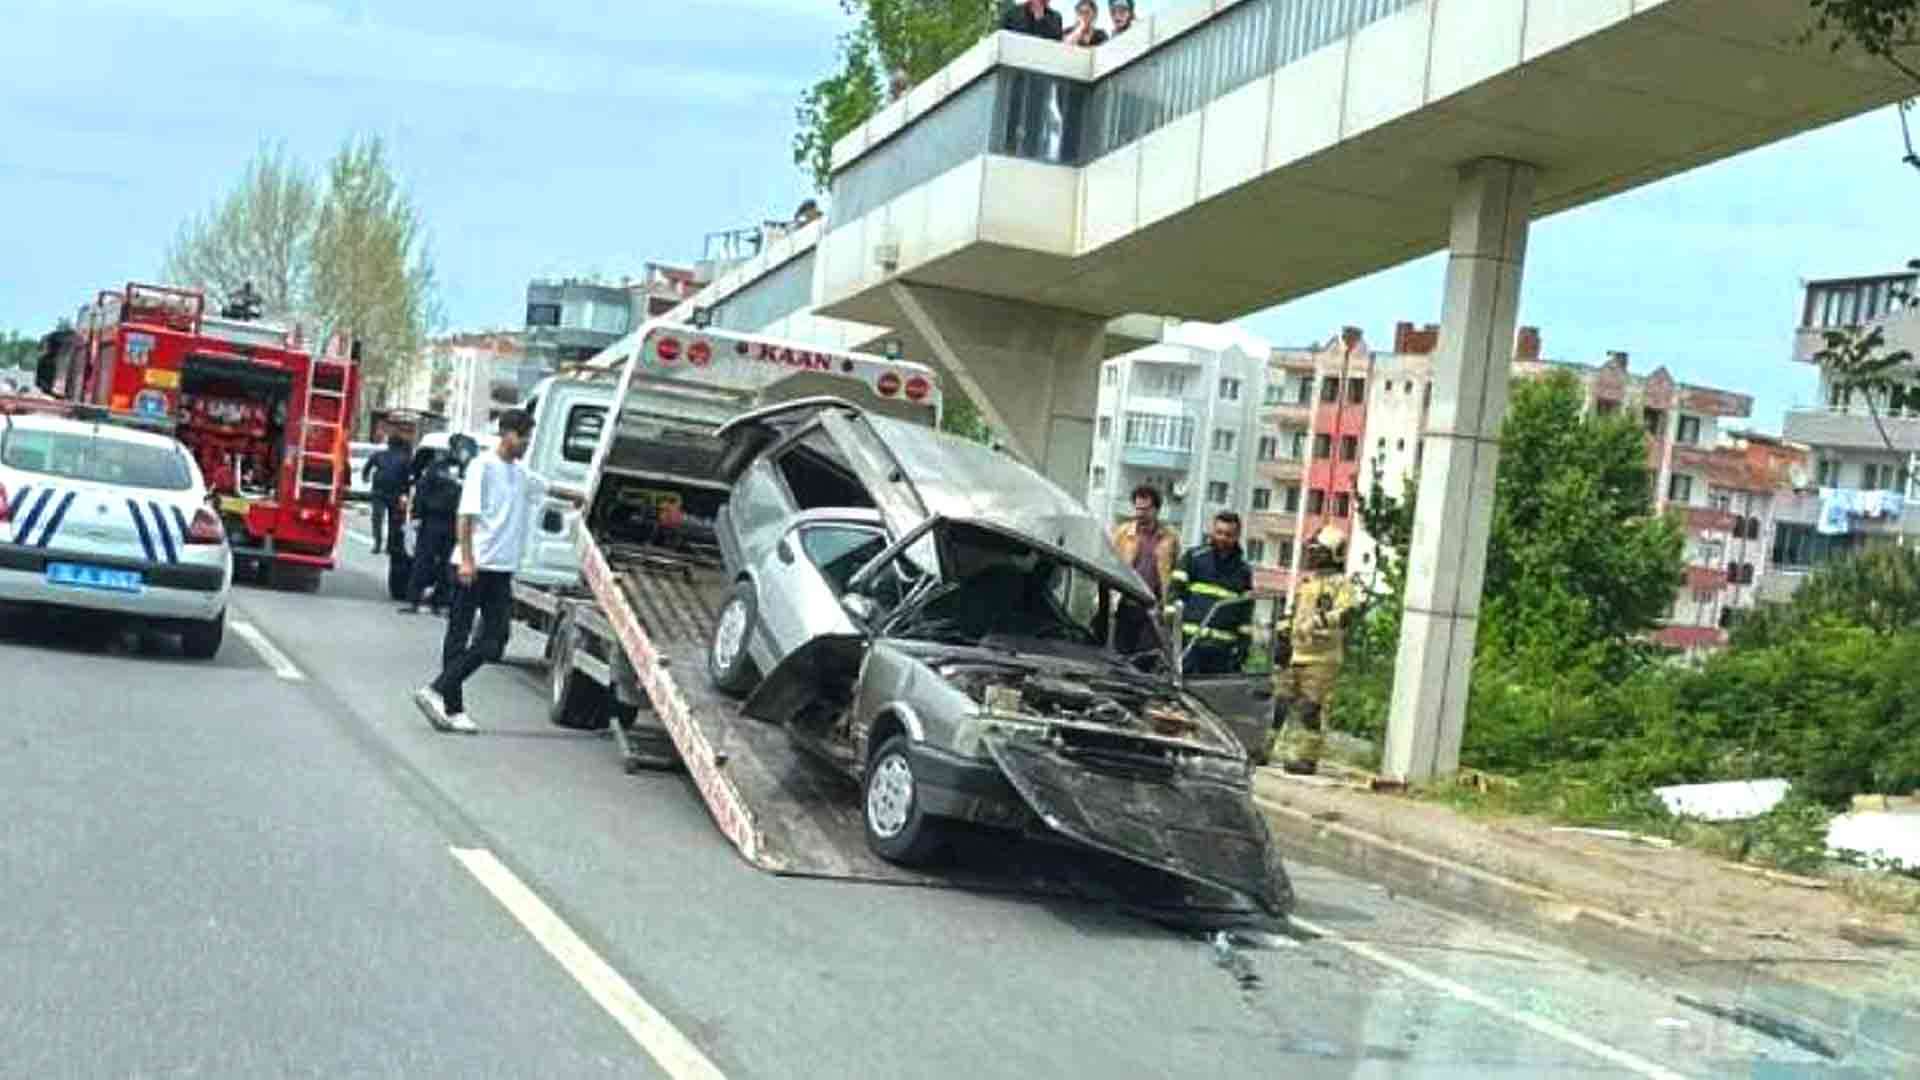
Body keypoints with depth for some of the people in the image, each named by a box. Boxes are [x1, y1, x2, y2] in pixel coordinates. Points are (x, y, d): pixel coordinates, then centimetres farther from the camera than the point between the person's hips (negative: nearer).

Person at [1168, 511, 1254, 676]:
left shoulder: (1243, 570, 15)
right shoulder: (1193, 557, 8)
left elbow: (1246, 612, 16)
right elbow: (1176, 592, 3)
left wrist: (1244, 643, 8)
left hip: (1224, 648, 3)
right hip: (1190, 641, -2)